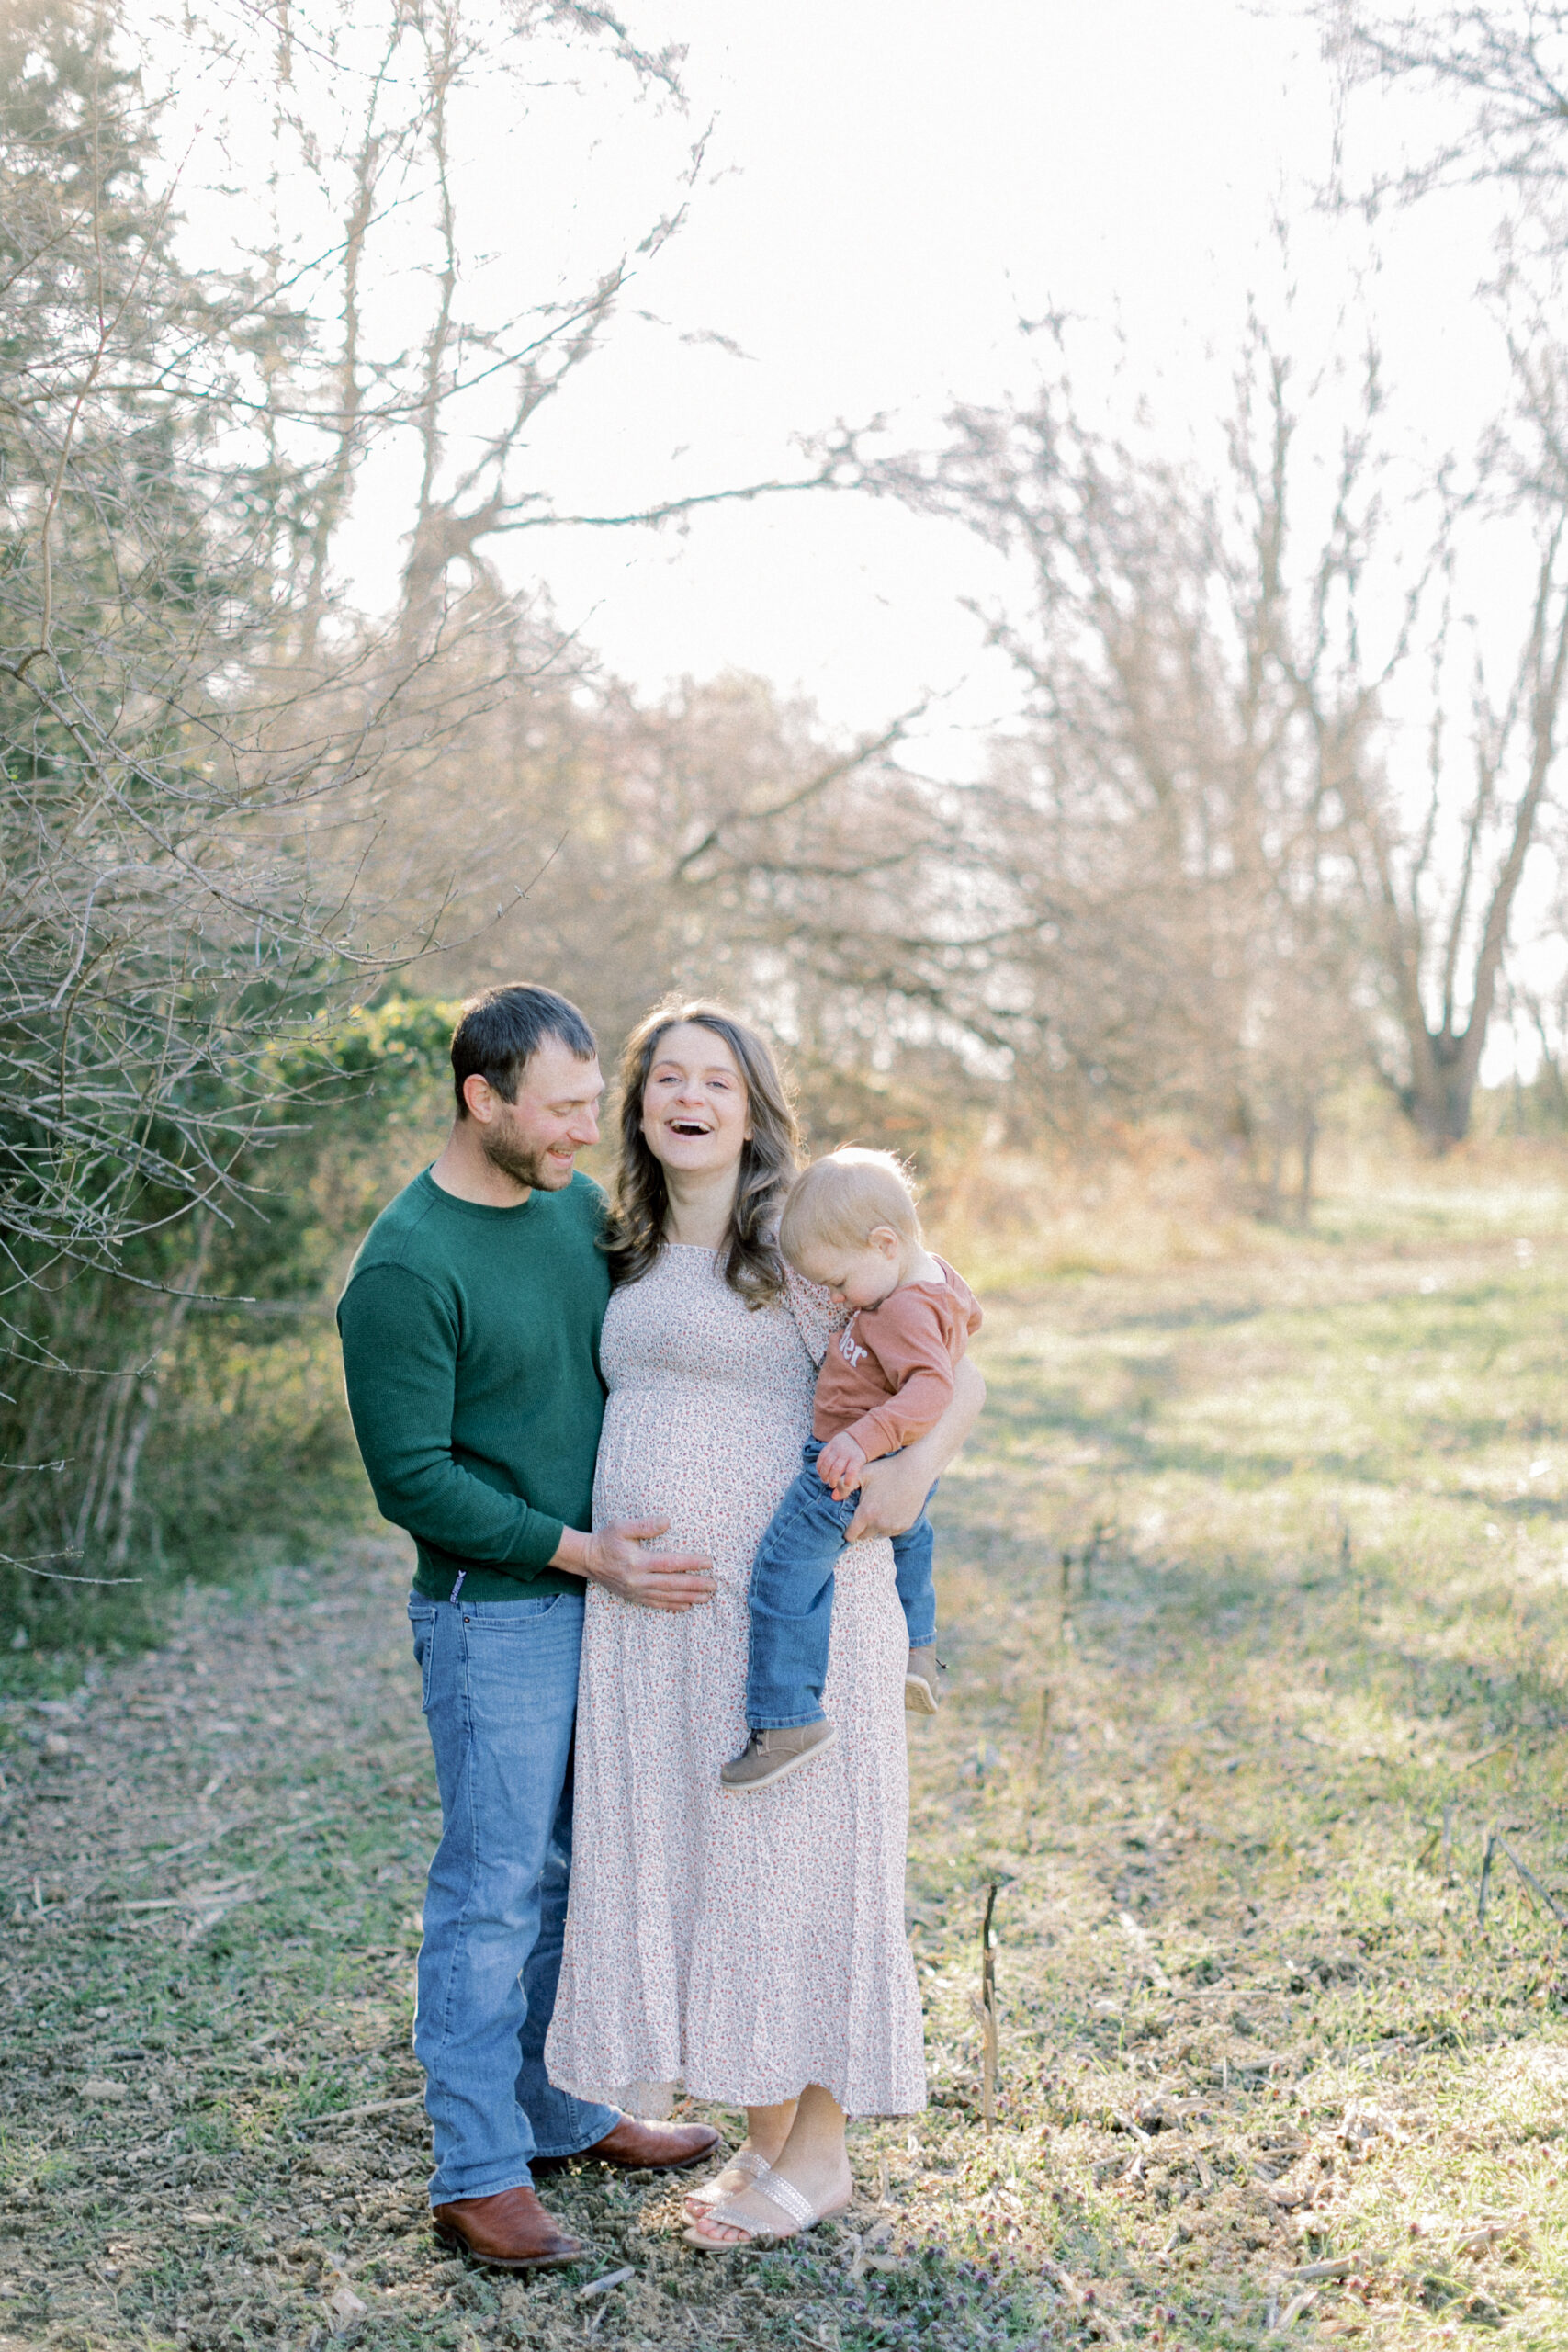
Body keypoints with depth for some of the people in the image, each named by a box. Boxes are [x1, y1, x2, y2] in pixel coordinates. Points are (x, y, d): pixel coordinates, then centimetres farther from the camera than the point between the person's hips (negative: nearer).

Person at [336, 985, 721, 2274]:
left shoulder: (580, 1202, 5)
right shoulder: (404, 1270, -18)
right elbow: (414, 1477, -17)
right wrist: (582, 1551, -18)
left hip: (606, 1595, 7)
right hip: (496, 1612, -7)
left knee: (575, 1874, 16)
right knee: (496, 1889, 0)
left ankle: (560, 2109, 31)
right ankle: (478, 2173, 11)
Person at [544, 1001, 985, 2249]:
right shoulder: (637, 1256, 13)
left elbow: (959, 1375, -7)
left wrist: (912, 1470, -25)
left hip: (789, 1606, -6)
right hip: (651, 1619, 7)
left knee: (793, 1862, 3)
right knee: (686, 1864, 10)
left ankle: (821, 2151, 18)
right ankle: (764, 2137, 25)